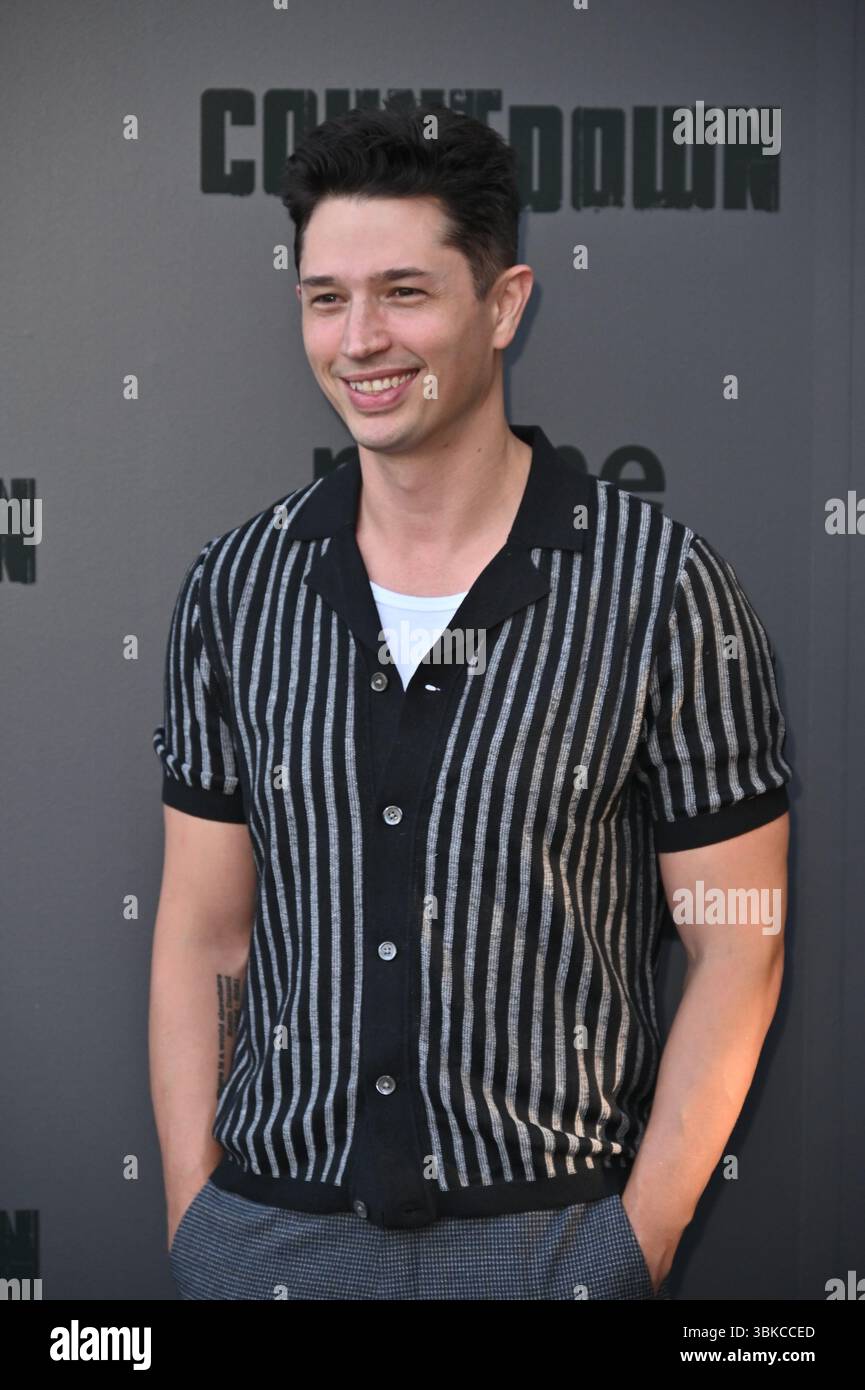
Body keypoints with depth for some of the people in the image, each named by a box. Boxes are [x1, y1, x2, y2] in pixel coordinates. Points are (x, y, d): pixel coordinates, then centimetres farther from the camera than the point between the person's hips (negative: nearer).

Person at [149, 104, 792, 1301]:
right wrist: (193, 1219, -1)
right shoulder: (236, 586, 1)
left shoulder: (663, 585, -9)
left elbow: (736, 947, -6)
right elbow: (201, 935, 5)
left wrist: (638, 1243, -9)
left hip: (546, 1233, -2)